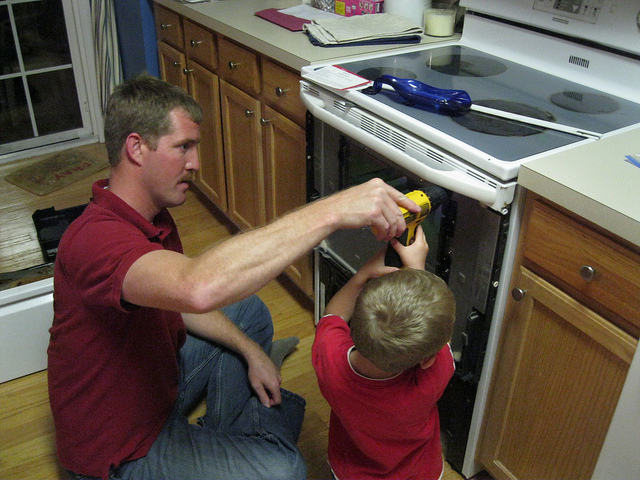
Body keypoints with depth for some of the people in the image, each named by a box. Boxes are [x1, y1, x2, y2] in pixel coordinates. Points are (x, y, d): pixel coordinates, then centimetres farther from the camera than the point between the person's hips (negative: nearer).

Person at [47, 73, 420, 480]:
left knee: (249, 312, 19)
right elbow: (198, 288, -55)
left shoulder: (152, 215, -2)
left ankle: (228, 438, 21)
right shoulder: (95, 239, -35)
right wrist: (329, 212, -54)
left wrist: (251, 352, 3)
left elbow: (179, 298, 12)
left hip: (157, 377, 9)